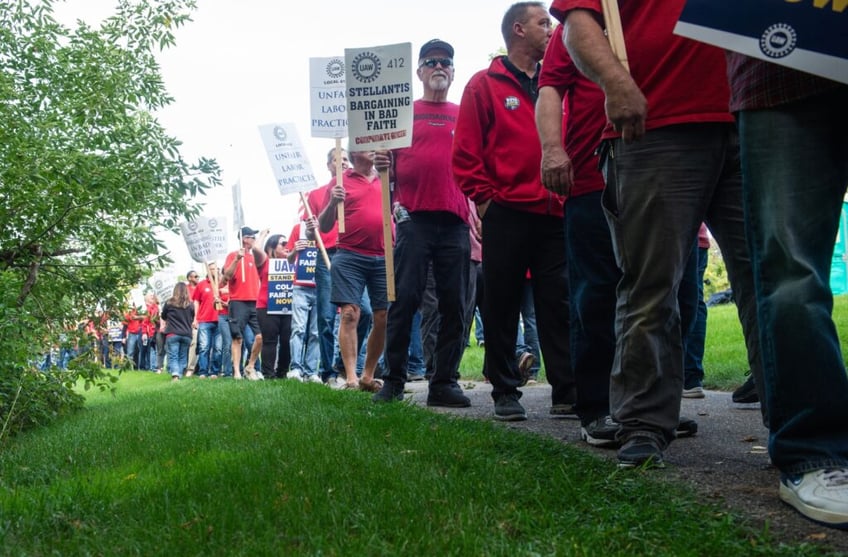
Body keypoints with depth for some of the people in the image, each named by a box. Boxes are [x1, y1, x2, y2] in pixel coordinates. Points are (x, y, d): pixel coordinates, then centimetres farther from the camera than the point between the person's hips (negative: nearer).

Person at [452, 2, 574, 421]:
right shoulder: (485, 84, 5)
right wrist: (483, 197, -7)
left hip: (553, 214, 4)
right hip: (505, 214, -4)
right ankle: (505, 392, 11)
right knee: (501, 305, 3)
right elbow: (465, 151, 0)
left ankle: (566, 391, 6)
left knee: (558, 304, 2)